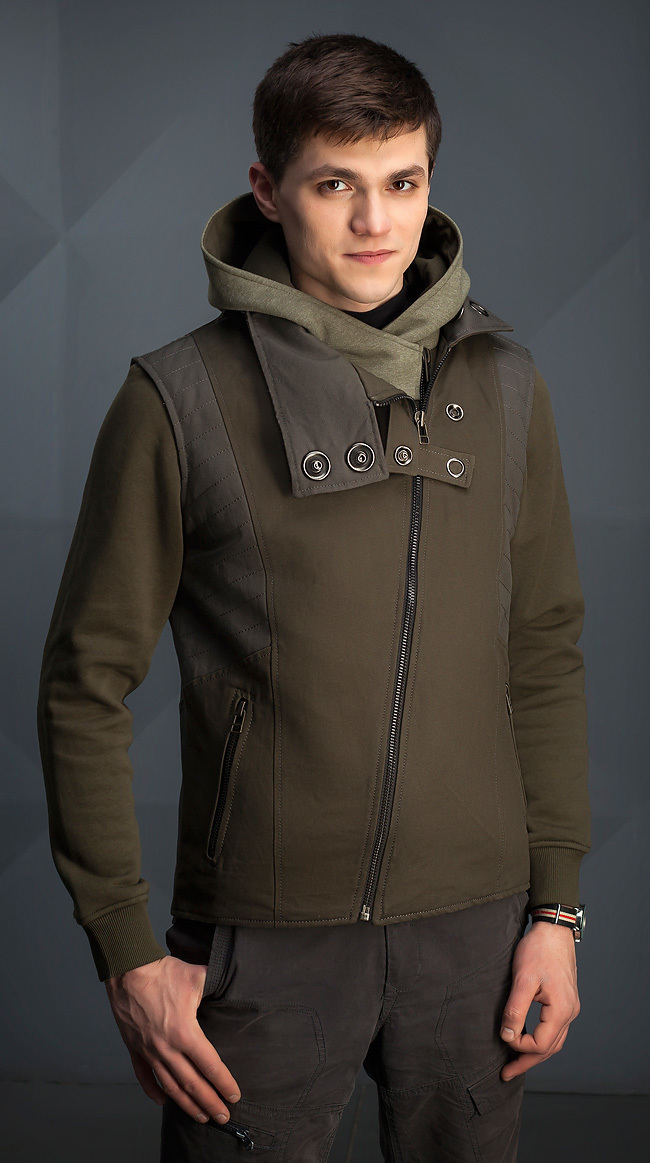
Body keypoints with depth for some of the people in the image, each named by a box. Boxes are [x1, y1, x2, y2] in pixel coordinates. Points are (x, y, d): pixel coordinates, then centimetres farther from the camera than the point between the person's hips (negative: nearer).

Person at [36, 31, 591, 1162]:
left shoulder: (501, 384, 5)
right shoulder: (181, 398, -6)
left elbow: (545, 653, 9)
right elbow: (87, 685, -3)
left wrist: (556, 903, 5)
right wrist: (129, 952, -6)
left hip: (475, 921, 3)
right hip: (267, 936, -3)